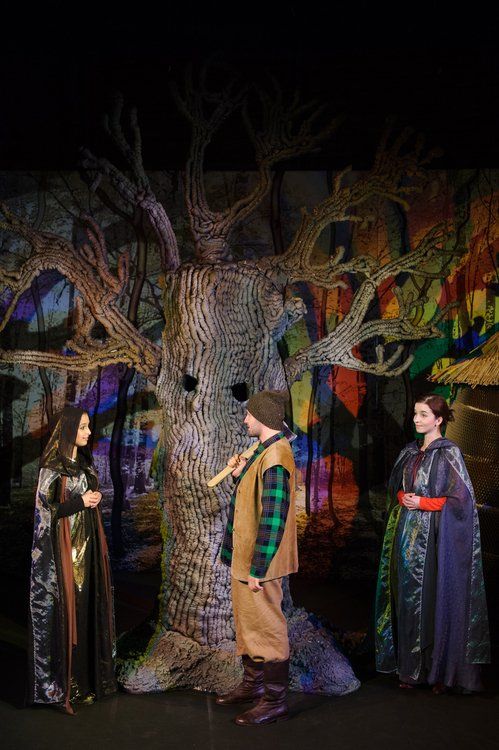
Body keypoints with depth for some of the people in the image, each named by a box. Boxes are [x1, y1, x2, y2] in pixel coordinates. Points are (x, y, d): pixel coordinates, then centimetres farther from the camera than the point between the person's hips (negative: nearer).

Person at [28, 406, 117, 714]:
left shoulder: (85, 463, 12)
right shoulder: (53, 466, -11)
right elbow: (45, 509, -14)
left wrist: (95, 500, 4)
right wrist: (80, 502, -16)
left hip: (88, 545, 7)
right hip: (63, 547, -7)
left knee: (88, 607, 8)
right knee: (66, 610, -4)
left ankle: (85, 677, 17)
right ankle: (61, 686, 4)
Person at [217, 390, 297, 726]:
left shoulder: (275, 457, -23)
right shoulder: (266, 451, 10)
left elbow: (273, 518, -26)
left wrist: (257, 569, -23)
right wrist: (242, 475, 7)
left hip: (259, 563, -10)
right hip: (245, 558, 10)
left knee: (266, 627, 1)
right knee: (248, 622, 21)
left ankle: (275, 700, 13)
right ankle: (254, 683, 36)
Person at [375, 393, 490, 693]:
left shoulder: (449, 453, -7)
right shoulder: (411, 452, 12)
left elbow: (461, 499, -10)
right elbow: (395, 487, 20)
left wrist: (422, 503, -15)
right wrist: (403, 498, -2)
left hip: (434, 537, -6)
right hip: (407, 535, 6)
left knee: (435, 601, -2)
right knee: (407, 599, 8)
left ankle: (440, 670, 8)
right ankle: (411, 667, 17)